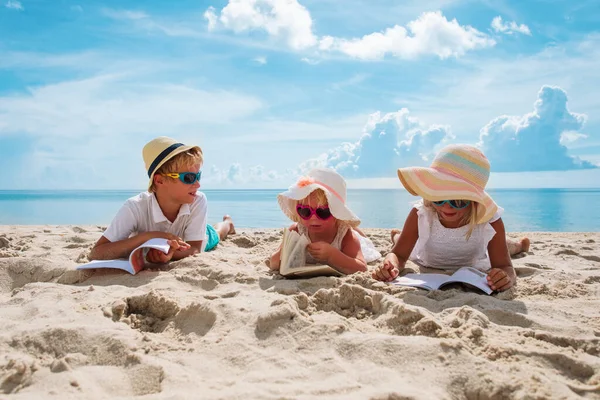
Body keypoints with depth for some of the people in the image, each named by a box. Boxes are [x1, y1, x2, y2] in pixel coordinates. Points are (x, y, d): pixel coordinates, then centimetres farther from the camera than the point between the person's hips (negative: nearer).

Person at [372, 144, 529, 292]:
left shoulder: (491, 221, -42)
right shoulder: (420, 215, -42)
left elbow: (505, 267, -37)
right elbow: (399, 254, -34)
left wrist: (507, 276, -62)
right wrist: (391, 265, -59)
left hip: (473, 267, 1)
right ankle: (397, 236, 64)